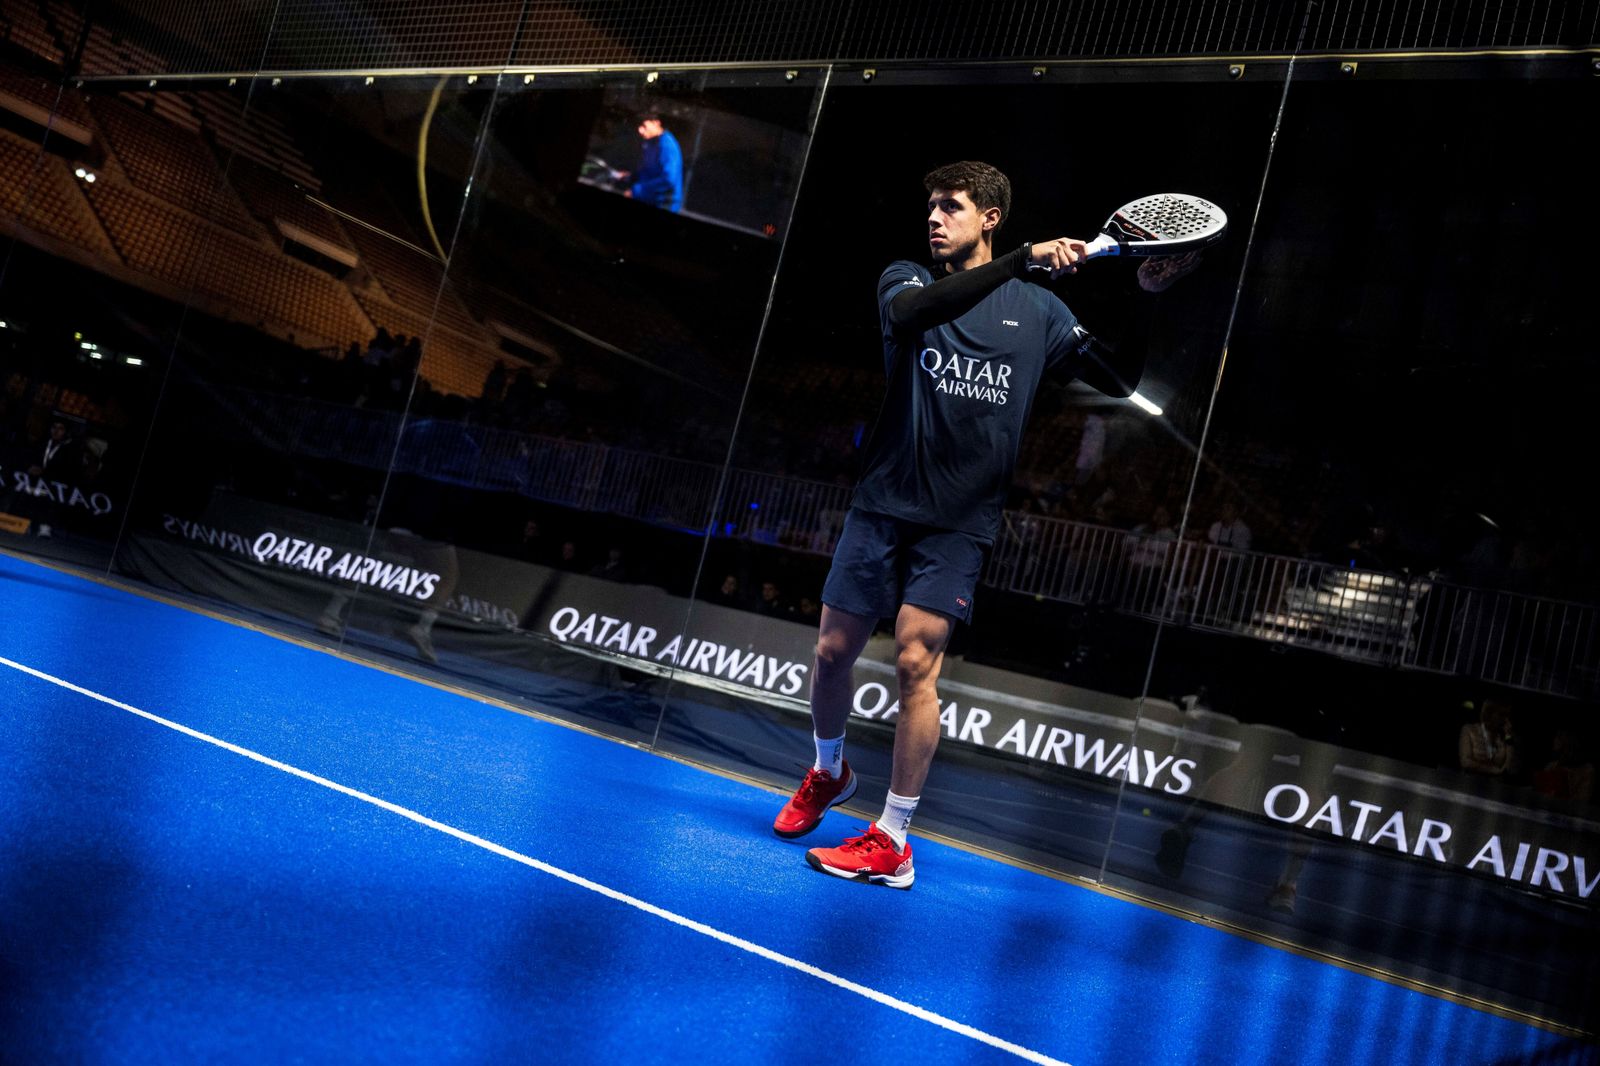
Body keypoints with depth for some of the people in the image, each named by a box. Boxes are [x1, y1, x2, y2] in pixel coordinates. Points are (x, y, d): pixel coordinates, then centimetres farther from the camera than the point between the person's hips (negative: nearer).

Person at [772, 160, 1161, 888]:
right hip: (883, 502, 2)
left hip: (960, 521, -1)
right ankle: (828, 774, 35)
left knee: (915, 662, -11)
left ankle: (892, 842, 0)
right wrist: (1020, 260, -28)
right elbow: (910, 313, -21)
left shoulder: (1037, 311, 8)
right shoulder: (907, 279, 5)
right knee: (833, 649, 5)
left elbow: (1118, 379, 13)